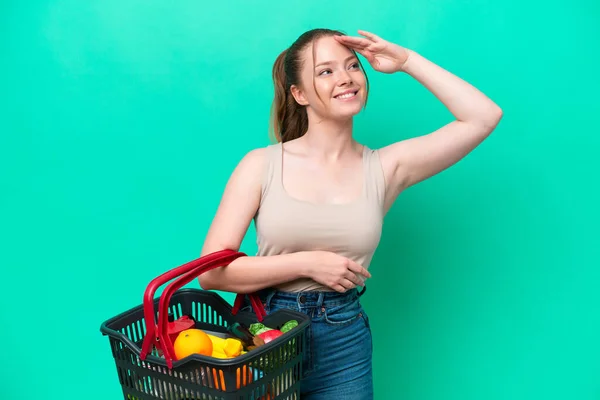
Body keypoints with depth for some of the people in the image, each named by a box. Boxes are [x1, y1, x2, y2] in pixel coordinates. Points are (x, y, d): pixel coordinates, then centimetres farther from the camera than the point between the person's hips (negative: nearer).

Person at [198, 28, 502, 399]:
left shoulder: (385, 167, -3)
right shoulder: (261, 164, -8)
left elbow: (484, 118, -6)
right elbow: (211, 271, -11)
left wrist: (407, 61, -5)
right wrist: (308, 263, -18)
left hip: (343, 346, 1)